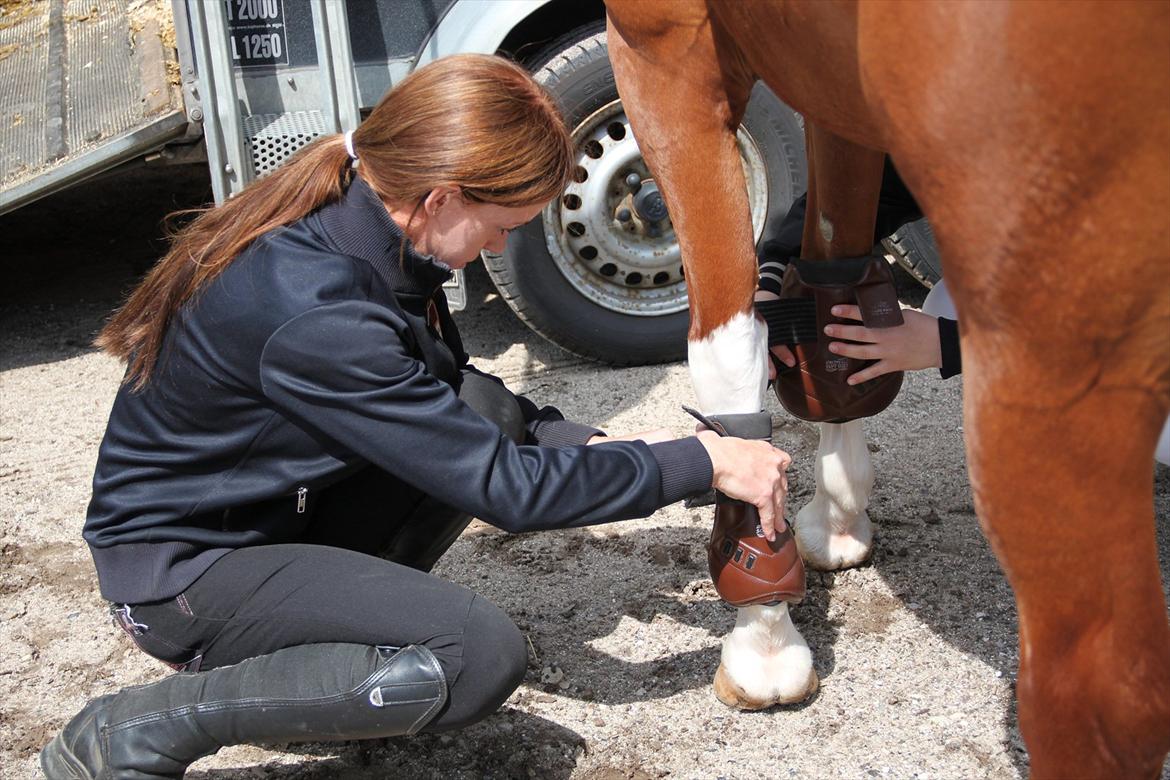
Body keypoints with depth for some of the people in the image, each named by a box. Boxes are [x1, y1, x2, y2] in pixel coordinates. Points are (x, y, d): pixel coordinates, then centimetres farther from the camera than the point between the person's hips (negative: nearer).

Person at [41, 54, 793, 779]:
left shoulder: (364, 235, -6)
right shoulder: (314, 311, -32)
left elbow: (449, 391, 11)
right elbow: (503, 486, -26)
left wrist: (590, 445, -3)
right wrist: (701, 463, -17)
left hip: (274, 511, 9)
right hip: (180, 568, -9)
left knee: (488, 410, -2)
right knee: (484, 654, -22)